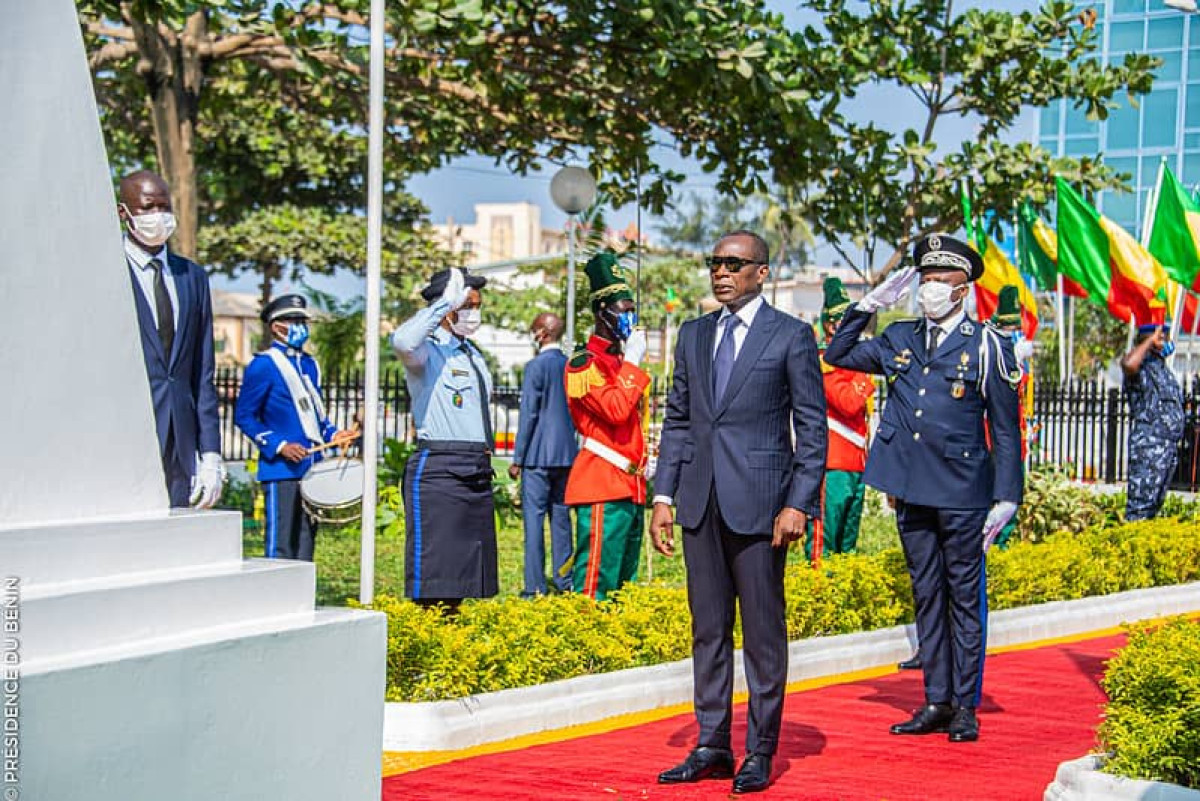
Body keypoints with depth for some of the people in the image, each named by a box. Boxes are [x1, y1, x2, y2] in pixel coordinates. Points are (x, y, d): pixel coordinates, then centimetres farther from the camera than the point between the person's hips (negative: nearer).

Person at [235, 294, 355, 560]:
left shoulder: (309, 365, 16)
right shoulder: (262, 365, -6)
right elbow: (244, 416, -8)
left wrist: (332, 434, 5)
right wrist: (279, 446, -17)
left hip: (311, 468, 7)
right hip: (281, 470, -7)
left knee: (305, 544, 10)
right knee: (281, 548, -7)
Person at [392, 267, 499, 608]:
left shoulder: (473, 354, 19)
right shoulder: (428, 350, -6)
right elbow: (402, 342, -31)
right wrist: (445, 303, -23)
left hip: (476, 473, 8)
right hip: (438, 469, -8)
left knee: (461, 574, 11)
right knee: (433, 577, -9)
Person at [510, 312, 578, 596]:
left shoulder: (536, 366, -10)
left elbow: (528, 415, -11)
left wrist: (517, 458, -6)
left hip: (538, 456, -6)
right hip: (566, 455, 6)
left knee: (534, 519, -4)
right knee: (561, 517, 12)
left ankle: (535, 586, -5)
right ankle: (564, 580, 14)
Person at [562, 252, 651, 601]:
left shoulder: (620, 361, 20)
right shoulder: (584, 363, -8)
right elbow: (616, 410, -21)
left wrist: (643, 460, 15)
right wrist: (632, 362, -14)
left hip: (630, 486, 9)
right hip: (603, 486, -9)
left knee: (624, 582, 10)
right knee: (597, 583, -10)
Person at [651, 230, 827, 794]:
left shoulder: (791, 336, -1)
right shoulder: (693, 335, 14)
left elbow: (812, 427, -3)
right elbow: (677, 420, 16)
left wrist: (798, 503, -11)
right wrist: (663, 496, 8)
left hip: (758, 501, -5)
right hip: (700, 500, 5)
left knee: (763, 631, 0)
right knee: (708, 628, 9)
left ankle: (760, 753, 7)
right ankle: (711, 747, 16)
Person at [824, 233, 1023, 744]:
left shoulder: (986, 345, -3)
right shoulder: (898, 339, 10)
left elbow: (1006, 430, -2)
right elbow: (838, 355, 18)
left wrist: (1005, 500, -7)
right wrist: (869, 304, 5)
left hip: (962, 491, -5)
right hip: (911, 490, 5)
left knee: (964, 597, 2)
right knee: (926, 596, 10)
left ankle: (965, 706, 9)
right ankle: (936, 702, 17)